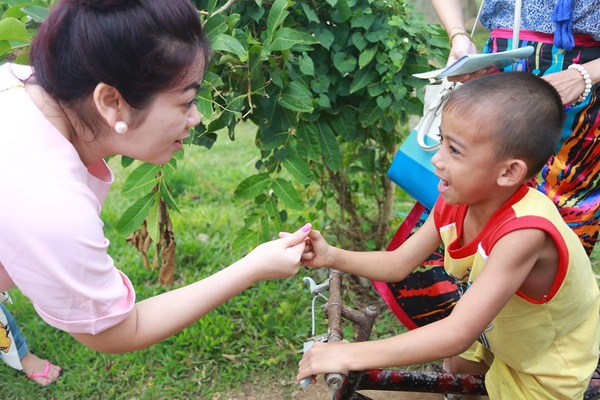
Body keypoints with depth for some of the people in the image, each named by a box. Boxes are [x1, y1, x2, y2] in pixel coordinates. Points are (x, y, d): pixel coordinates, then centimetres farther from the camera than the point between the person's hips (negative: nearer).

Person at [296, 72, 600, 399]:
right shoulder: (454, 202, -20)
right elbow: (399, 264, -9)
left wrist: (350, 355, -44)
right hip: (497, 333, 5)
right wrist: (332, 256, -25)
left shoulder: (524, 232, -41)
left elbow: (457, 335, -44)